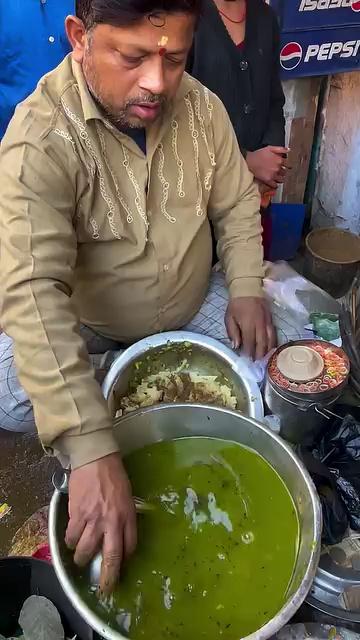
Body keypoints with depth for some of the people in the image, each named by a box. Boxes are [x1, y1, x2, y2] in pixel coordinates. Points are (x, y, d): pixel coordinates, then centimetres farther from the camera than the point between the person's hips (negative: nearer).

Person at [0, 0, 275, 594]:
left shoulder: (201, 106, -12)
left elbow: (236, 205, 2)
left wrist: (247, 289, -14)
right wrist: (91, 451, -47)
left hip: (196, 317, 4)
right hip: (92, 338, -3)